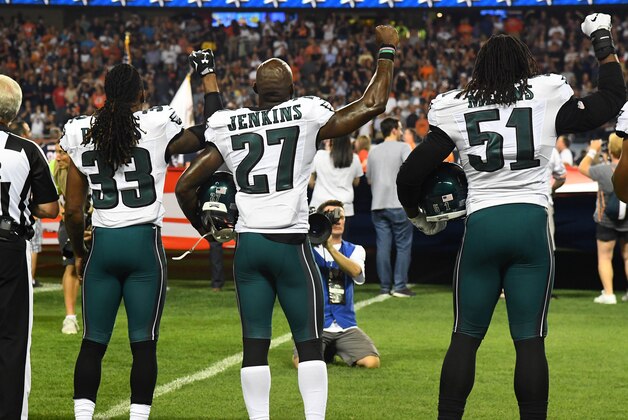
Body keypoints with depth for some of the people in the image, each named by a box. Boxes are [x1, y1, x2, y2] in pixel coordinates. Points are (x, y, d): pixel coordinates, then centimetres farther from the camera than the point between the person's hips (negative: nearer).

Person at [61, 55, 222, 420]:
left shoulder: (82, 135, 3)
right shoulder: (157, 127, -7)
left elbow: (73, 210, 6)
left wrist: (79, 252, 21)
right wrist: (207, 72, 15)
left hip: (102, 243, 3)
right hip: (144, 243, -3)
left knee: (93, 342, 7)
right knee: (144, 343, 2)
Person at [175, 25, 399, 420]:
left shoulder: (228, 128, 7)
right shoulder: (306, 117, -4)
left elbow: (185, 185, 11)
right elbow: (374, 104, -1)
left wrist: (202, 227, 28)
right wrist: (387, 51, 11)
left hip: (247, 243, 3)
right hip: (290, 243, -3)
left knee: (255, 345, 8)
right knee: (310, 344, 4)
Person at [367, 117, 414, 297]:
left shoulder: (373, 152, 13)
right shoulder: (403, 148, -4)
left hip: (377, 205, 5)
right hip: (399, 204, -5)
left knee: (382, 247, 5)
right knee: (403, 246, 1)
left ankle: (384, 287, 5)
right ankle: (399, 286, -3)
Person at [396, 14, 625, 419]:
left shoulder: (456, 111, 6)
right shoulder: (546, 100, 3)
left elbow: (411, 173, 6)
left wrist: (417, 215, 25)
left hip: (481, 225, 1)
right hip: (531, 223, -1)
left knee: (466, 337, 10)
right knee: (530, 339, 2)